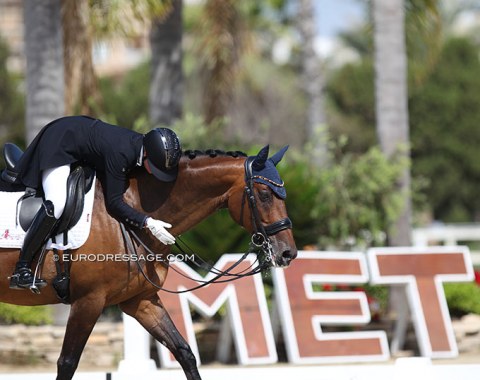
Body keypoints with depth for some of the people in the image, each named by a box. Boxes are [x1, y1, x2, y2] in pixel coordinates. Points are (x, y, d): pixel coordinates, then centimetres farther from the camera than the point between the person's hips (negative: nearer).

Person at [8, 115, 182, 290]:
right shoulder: (121, 153, -38)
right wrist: (148, 223, -40)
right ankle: (21, 271, -24)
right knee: (56, 204, -26)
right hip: (58, 143, -9)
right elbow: (114, 204, -34)